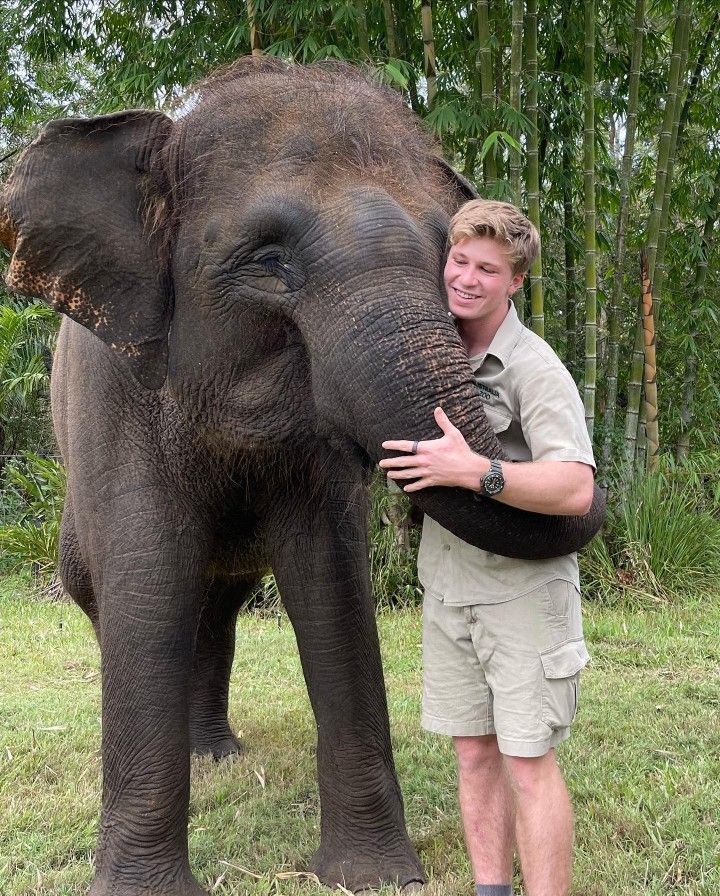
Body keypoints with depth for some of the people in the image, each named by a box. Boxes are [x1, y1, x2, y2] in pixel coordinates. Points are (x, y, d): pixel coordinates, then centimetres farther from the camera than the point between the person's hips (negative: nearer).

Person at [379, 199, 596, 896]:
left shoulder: (534, 368, -13)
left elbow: (575, 489, -25)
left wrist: (475, 471, -32)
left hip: (523, 586, -6)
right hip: (447, 584, 6)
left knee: (527, 758, -4)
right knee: (473, 751, 11)